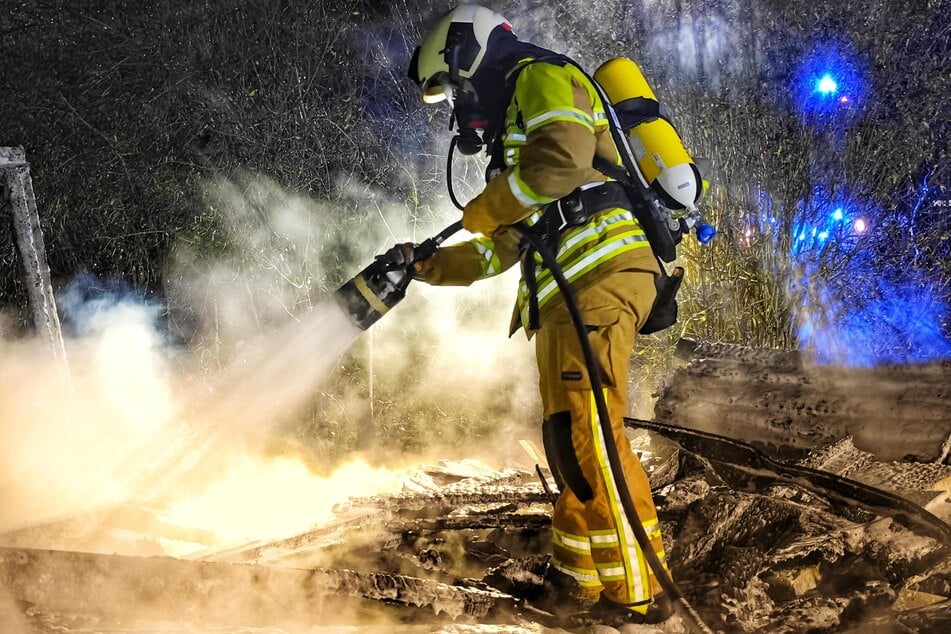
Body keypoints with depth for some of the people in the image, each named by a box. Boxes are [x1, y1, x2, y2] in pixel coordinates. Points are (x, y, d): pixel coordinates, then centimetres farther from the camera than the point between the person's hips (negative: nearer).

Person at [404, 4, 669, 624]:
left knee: (586, 432, -15)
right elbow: (504, 247, 32)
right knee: (568, 440, 8)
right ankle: (580, 578, 14)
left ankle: (629, 589, -11)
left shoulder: (541, 76, 4)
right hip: (566, 294, 10)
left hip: (599, 275, -10)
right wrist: (433, 266, 22)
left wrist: (485, 208, -5)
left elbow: (563, 158, -19)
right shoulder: (516, 130, 33)